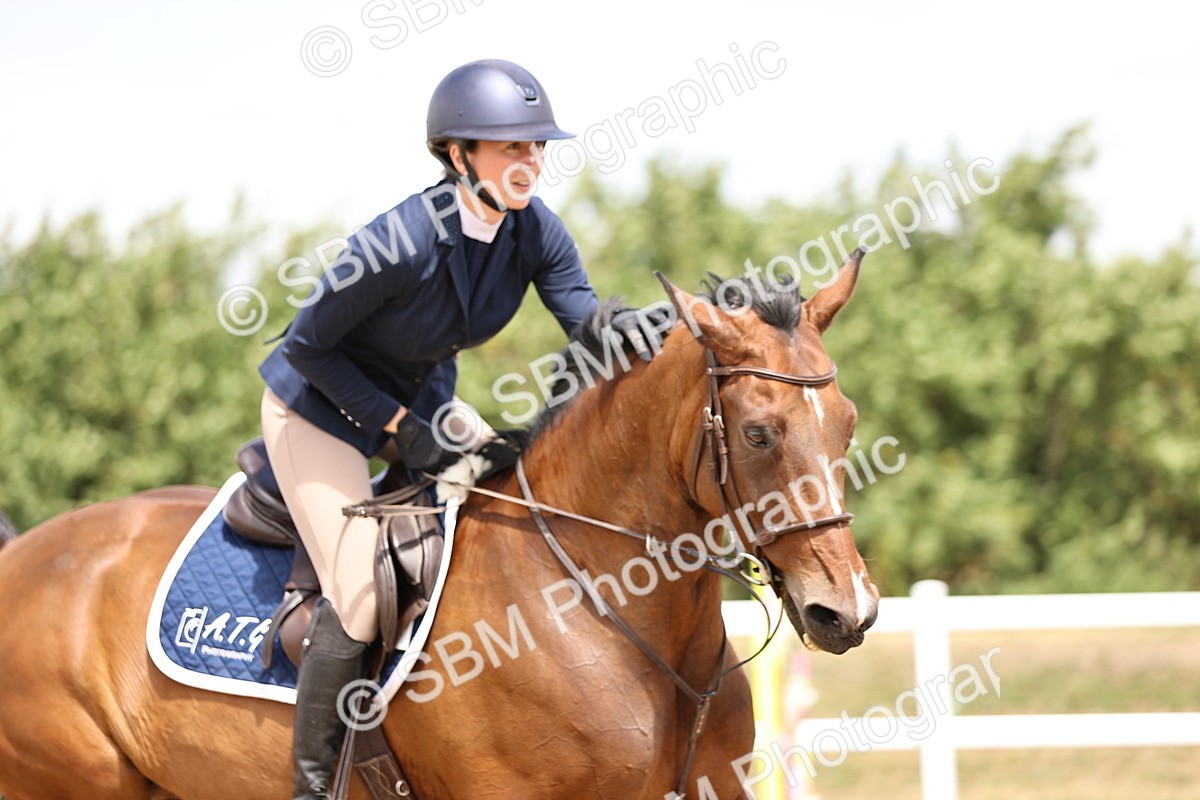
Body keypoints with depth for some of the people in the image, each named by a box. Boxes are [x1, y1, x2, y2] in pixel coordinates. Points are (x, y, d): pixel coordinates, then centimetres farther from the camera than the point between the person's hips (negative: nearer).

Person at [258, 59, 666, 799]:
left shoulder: (535, 231, -16)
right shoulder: (399, 244, -34)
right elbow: (307, 347, -22)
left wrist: (623, 326, -37)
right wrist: (397, 427, -22)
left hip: (426, 399, 7)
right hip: (322, 408, -7)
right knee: (361, 599, -17)